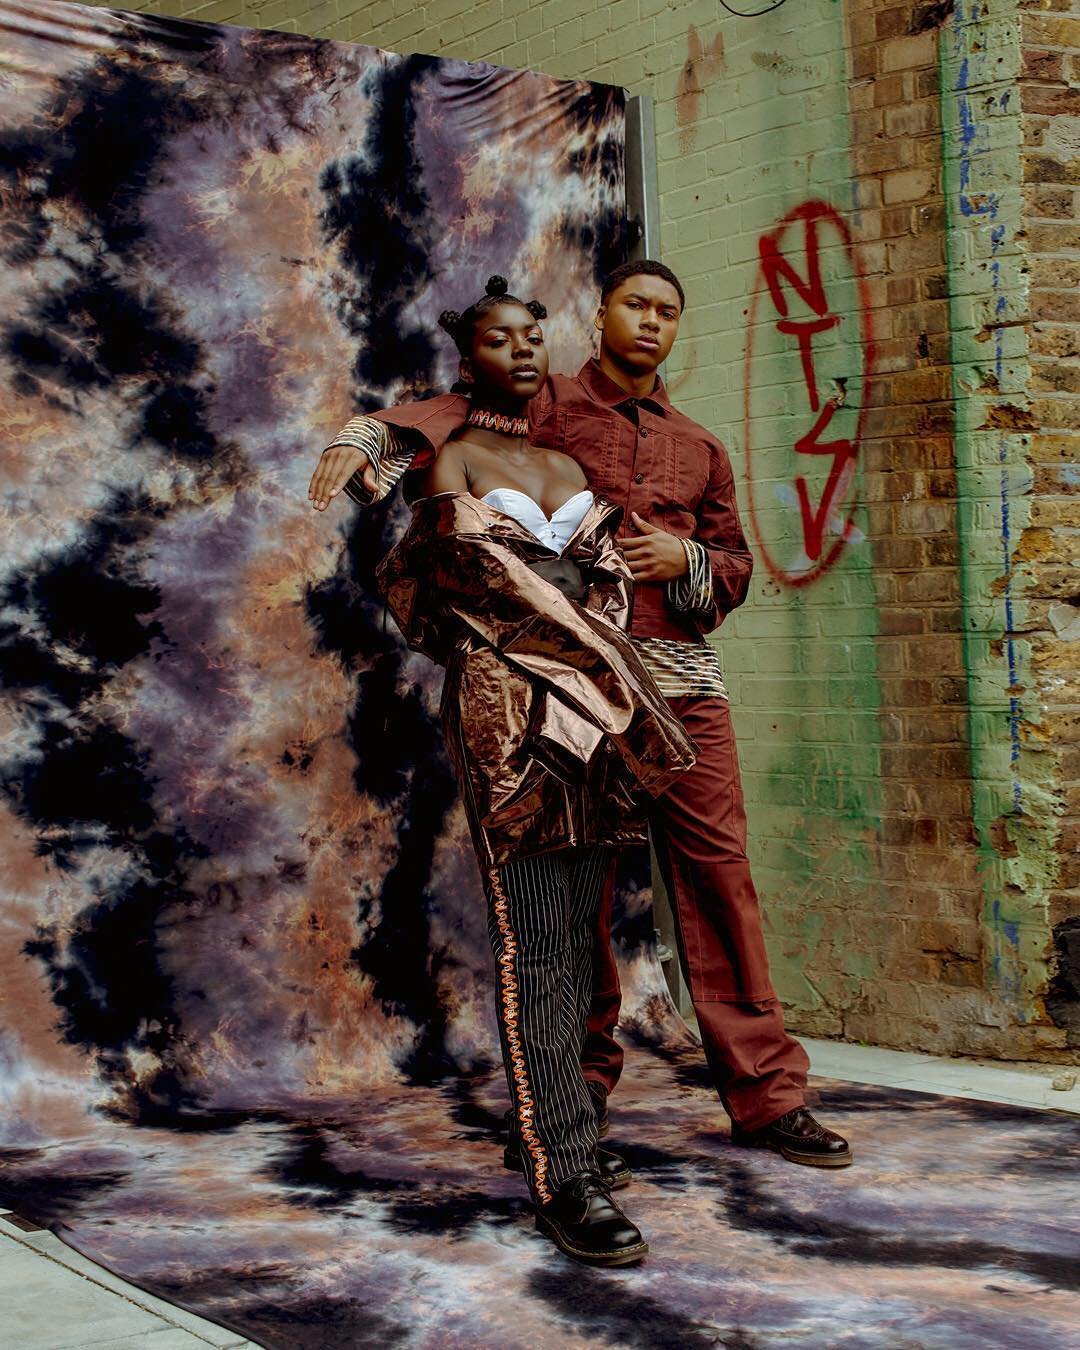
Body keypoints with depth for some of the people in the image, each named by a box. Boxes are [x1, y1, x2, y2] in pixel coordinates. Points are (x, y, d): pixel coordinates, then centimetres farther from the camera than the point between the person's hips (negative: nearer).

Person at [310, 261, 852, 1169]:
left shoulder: (699, 448, 21)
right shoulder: (544, 410, 8)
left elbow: (735, 568, 24)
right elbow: (450, 420, -10)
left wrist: (686, 560, 1)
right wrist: (362, 444, -30)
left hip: (681, 674, 3)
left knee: (717, 869, -2)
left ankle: (764, 1092, 3)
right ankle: (584, 1085, 14)